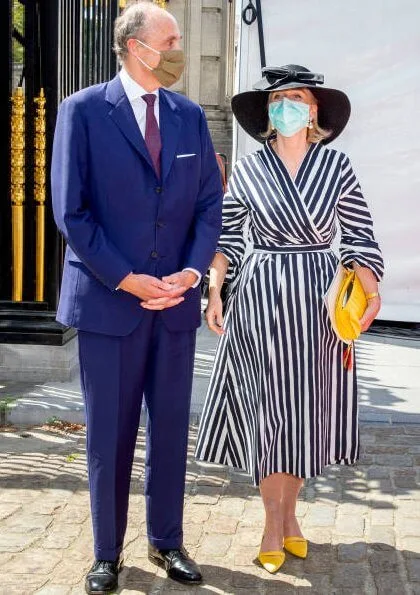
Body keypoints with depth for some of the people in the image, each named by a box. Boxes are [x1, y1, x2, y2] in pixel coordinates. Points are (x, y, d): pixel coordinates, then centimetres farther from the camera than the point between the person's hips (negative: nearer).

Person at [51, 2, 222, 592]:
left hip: (175, 300, 4)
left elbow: (210, 202, 8)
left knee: (171, 428, 11)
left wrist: (193, 270, -8)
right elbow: (70, 211, -9)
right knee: (109, 434, 6)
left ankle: (166, 541, 27)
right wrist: (126, 279, -14)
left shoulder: (190, 115, 8)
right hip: (109, 300, -3)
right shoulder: (83, 110, -4)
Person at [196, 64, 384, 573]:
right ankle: (274, 525, 14)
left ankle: (288, 514, 26)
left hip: (317, 302, 1)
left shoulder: (336, 166, 1)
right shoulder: (246, 170, 1)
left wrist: (370, 289, -13)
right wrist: (215, 291, -6)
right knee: (269, 410, 1)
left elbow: (359, 237, 1)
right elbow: (227, 239, 5)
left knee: (306, 412, 8)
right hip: (259, 301, -1)